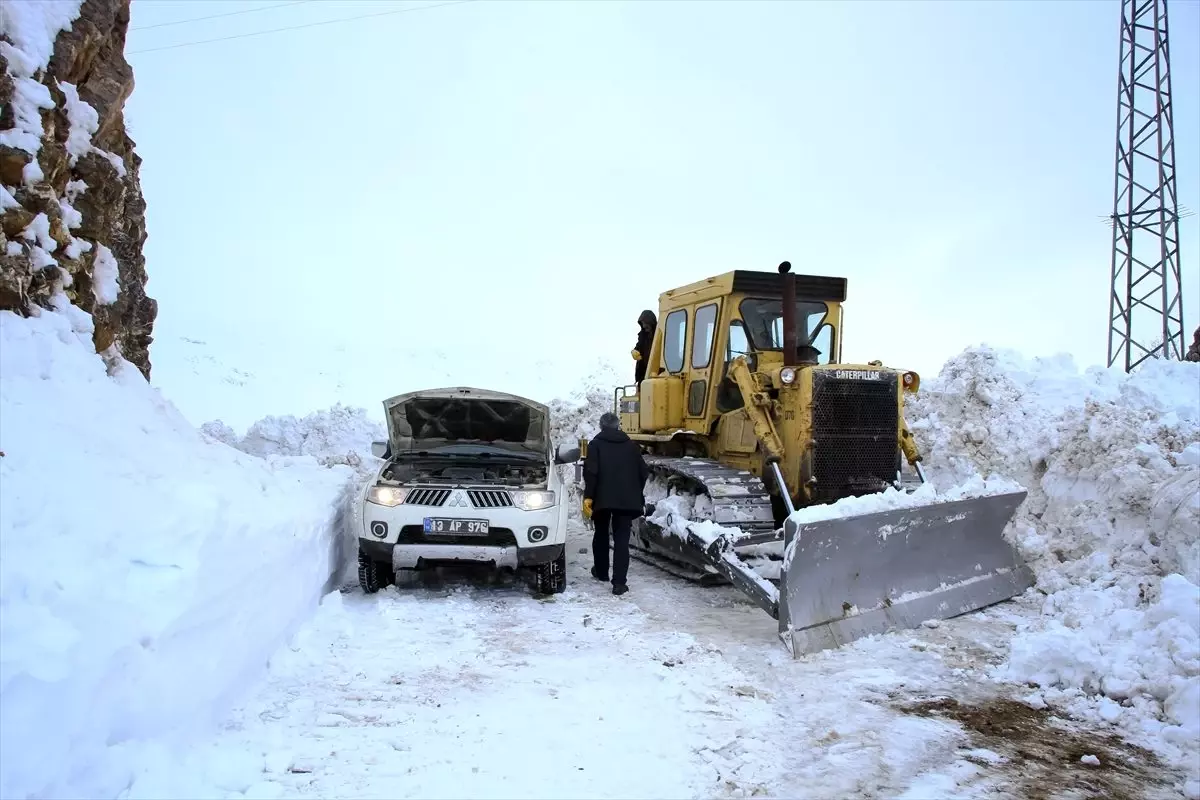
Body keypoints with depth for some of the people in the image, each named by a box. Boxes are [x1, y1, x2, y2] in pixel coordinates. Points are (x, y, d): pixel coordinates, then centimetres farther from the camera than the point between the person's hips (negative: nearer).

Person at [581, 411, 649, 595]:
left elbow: (591, 472, -11)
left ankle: (601, 571, 33)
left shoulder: (595, 444, 1)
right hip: (627, 499, 1)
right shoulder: (631, 445, 10)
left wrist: (588, 496, -9)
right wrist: (636, 493, 23)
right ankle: (619, 582, -9)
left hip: (603, 497, -1)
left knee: (601, 534, 20)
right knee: (622, 539, 0)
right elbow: (644, 472, 10)